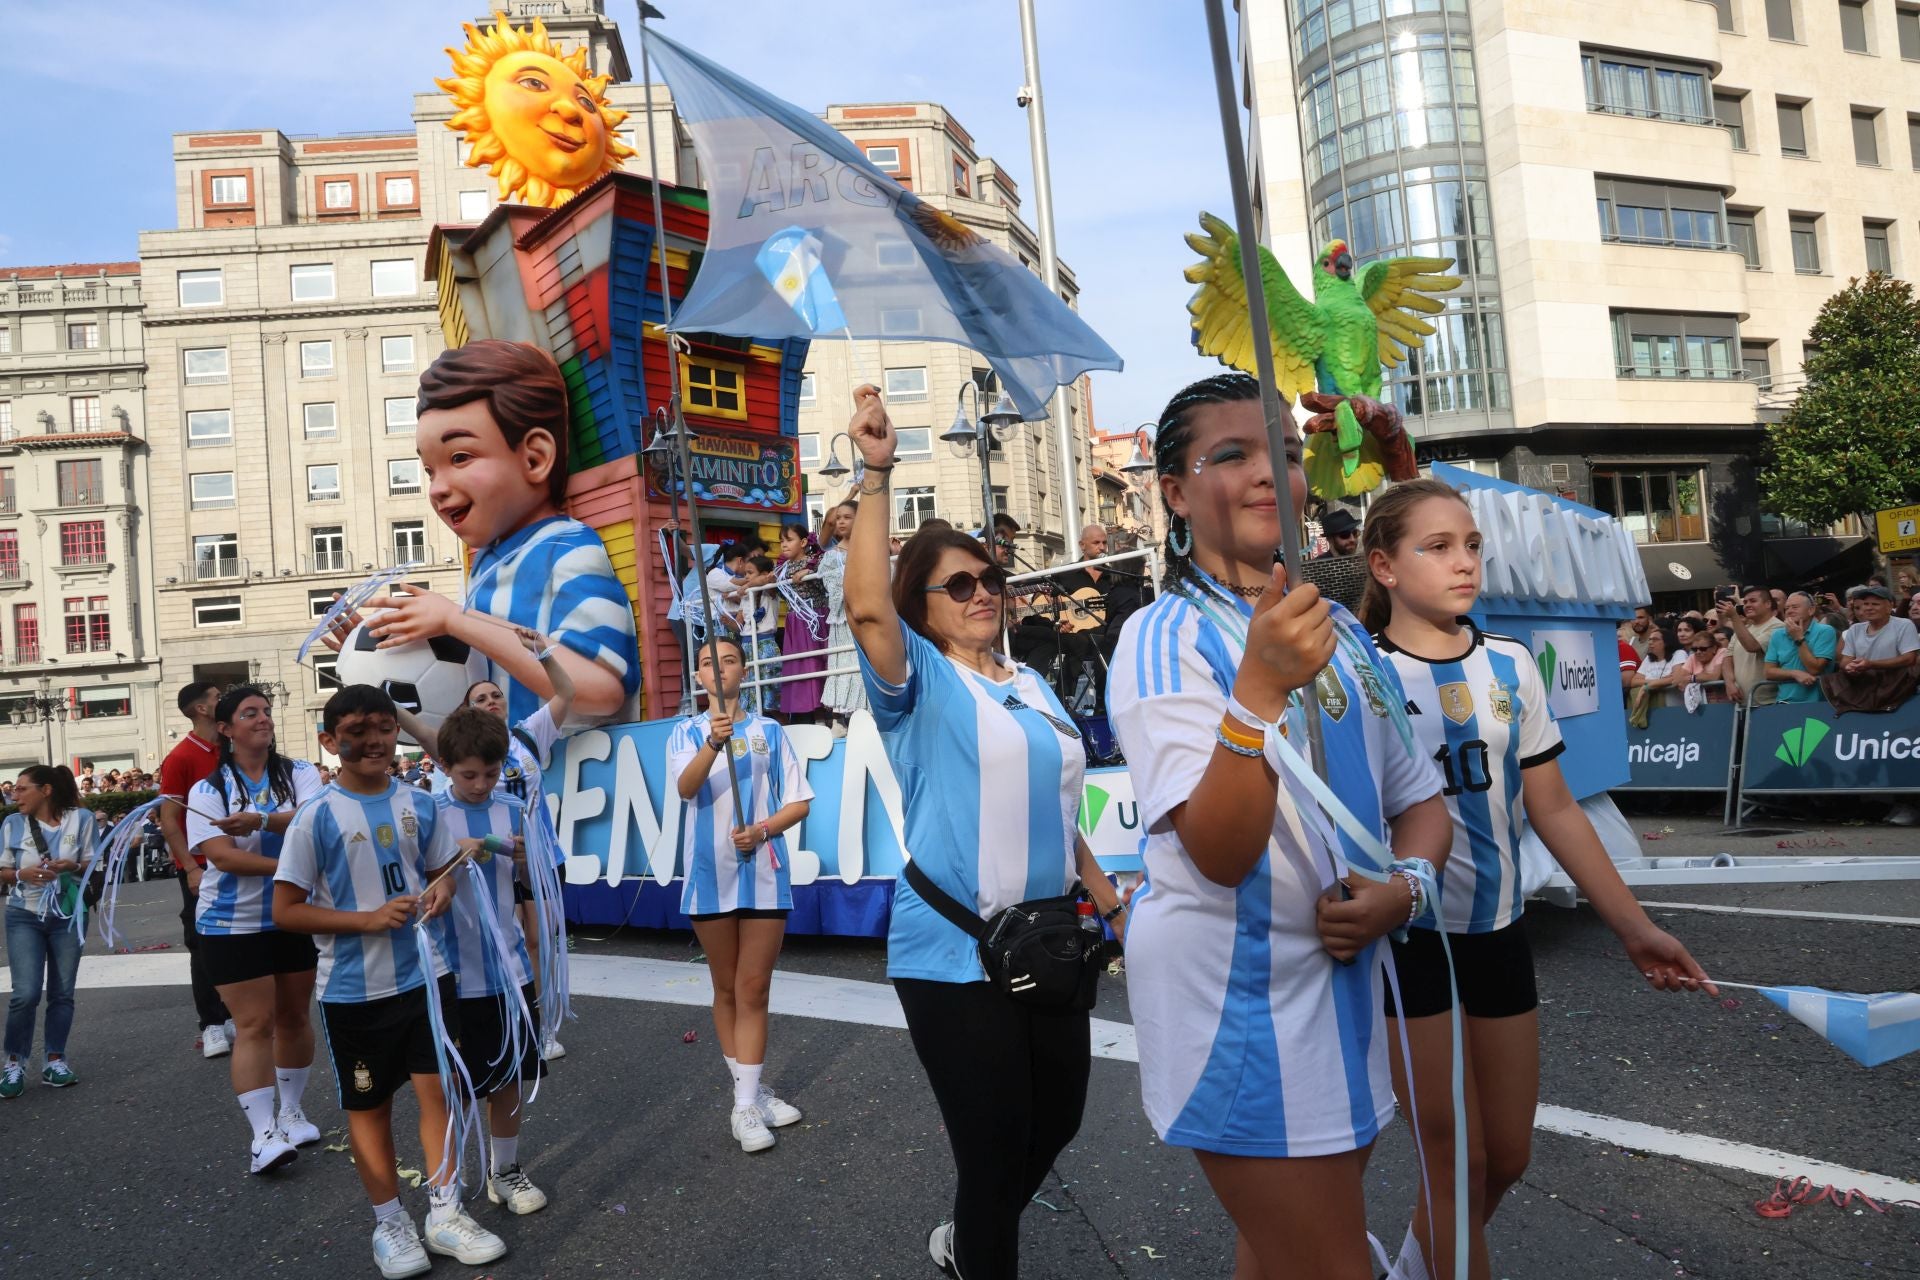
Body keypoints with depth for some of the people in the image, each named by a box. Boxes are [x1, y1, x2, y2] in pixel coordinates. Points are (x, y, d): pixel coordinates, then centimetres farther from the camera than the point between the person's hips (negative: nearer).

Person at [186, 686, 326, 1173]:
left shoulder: (299, 774, 0)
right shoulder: (207, 791, -5)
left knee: (293, 1016, 12)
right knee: (255, 1024, -5)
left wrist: (261, 821, -35)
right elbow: (222, 856, -16)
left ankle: (291, 1112, 29)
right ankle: (263, 1134, -2)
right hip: (234, 924, -2)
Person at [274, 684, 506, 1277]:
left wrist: (442, 889, -7)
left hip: (426, 973, 3)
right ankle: (389, 1222, 27)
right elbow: (286, 910, -10)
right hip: (354, 988, -2)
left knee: (438, 1088, 3)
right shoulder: (316, 818, -11)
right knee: (368, 1105, 11)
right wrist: (368, 920, -20)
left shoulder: (421, 805, 1)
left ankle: (445, 1212, 17)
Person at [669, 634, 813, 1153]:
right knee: (726, 990, 9)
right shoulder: (687, 732, 6)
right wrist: (712, 744, -33)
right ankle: (749, 1092, 20)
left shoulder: (768, 730, 6)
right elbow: (685, 786, -14)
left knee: (753, 990, -1)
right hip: (710, 873, 1)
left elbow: (799, 802, 4)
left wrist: (761, 830, -14)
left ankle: (747, 1104, 2)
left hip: (763, 872, -1)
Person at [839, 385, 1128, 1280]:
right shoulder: (920, 684, -6)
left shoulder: (1035, 688, 12)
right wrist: (876, 474, -29)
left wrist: (1111, 905, 18)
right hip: (954, 955, -7)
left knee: (1054, 1120, 20)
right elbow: (866, 608, -27)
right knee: (993, 1146, 1)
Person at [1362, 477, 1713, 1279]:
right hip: (1406, 936, -5)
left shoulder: (1510, 664, 3)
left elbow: (1554, 810, 7)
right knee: (1455, 1163, 3)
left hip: (1498, 930, 5)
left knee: (1507, 1158, 15)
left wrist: (1634, 927, 5)